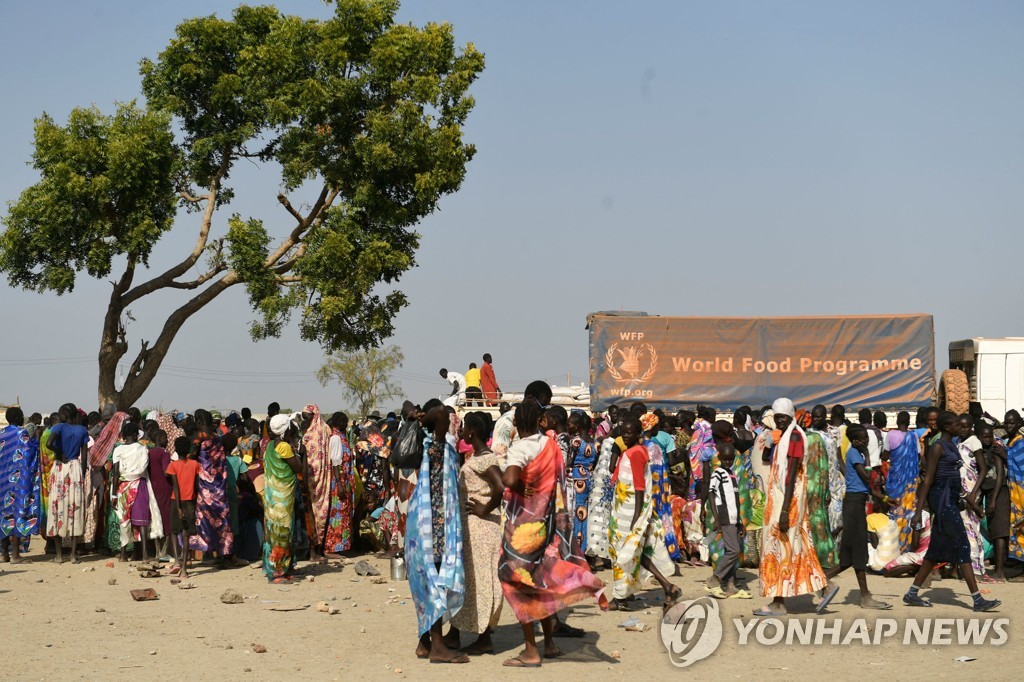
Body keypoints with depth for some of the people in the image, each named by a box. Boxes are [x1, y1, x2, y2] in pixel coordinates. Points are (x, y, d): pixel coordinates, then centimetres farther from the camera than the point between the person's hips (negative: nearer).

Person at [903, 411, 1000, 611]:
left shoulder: (951, 446, 17)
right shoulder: (937, 447, -11)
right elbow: (928, 480, -14)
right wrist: (918, 511, -17)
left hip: (950, 500, 10)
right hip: (941, 498, -10)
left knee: (938, 549, 10)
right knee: (962, 546, -10)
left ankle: (912, 594, 14)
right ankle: (978, 600, -10)